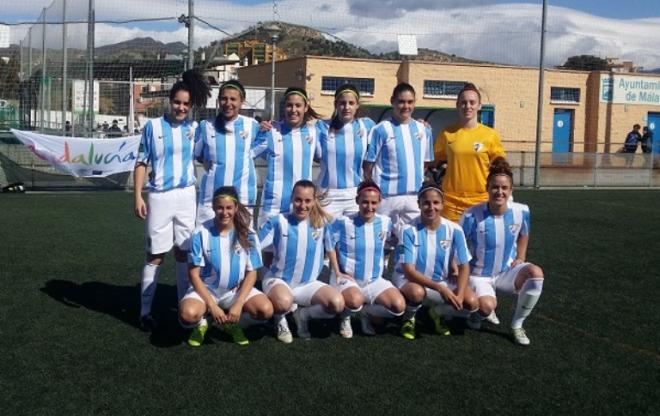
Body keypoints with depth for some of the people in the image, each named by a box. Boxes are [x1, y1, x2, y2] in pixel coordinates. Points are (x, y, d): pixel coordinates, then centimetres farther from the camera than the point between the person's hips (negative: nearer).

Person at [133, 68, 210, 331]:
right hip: (160, 196, -2)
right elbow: (141, 163, -1)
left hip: (187, 196, 3)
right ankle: (145, 311, 10)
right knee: (156, 254, 2)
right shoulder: (153, 127, -2)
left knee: (184, 252, 9)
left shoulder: (195, 129, 6)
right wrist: (137, 196, -7)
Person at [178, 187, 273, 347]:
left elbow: (251, 273, -5)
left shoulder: (247, 234, -8)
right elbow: (194, 274, -10)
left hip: (236, 290, 2)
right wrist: (212, 306, -19)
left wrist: (238, 304, -18)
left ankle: (233, 324, 6)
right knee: (188, 314, -34)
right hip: (205, 289, -2)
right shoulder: (201, 233, -13)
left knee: (266, 310, -25)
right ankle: (201, 324, 5)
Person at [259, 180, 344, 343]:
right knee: (284, 302, -40)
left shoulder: (321, 222, -3)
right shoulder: (278, 221, -11)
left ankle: (302, 314, 8)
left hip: (308, 283, 3)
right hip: (278, 280, -3)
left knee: (337, 304, -24)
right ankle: (280, 320, 1)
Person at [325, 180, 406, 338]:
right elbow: (330, 245, -4)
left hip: (375, 281, 4)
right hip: (347, 278, -4)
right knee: (355, 301, -39)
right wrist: (337, 273, -9)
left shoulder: (385, 222, -2)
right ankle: (345, 318, 1)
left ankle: (366, 312, 12)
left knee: (399, 307, -19)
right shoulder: (343, 222, -13)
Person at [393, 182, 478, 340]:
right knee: (417, 292, -39)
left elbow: (464, 266, -5)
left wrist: (460, 295, -23)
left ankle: (437, 313, 12)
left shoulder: (454, 230, -10)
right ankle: (408, 318, -2)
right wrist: (440, 288, -31)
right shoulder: (409, 230, -19)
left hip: (442, 281, 4)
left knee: (471, 302, -20)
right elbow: (409, 271, -22)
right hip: (410, 279, -3)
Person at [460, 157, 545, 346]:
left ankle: (517, 325, -8)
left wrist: (520, 258, 2)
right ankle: (478, 312, 11)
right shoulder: (472, 215, -21)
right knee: (487, 306, -34)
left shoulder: (521, 211, -10)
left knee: (536, 273, -28)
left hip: (507, 272, 4)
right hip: (479, 275, -3)